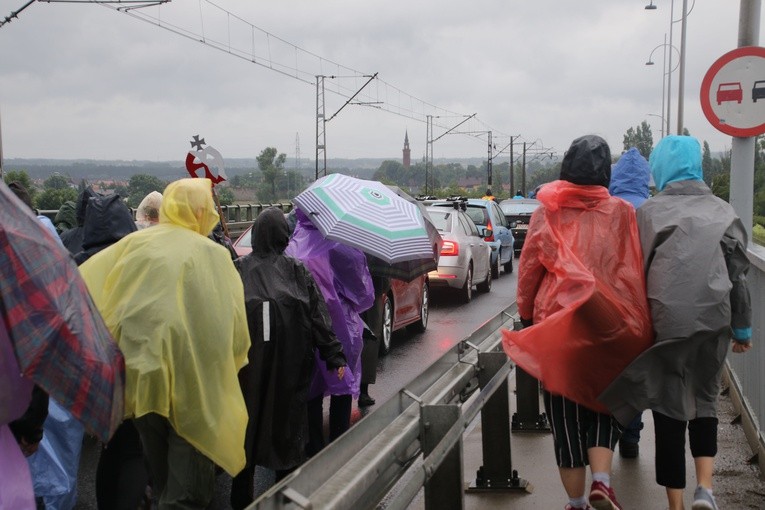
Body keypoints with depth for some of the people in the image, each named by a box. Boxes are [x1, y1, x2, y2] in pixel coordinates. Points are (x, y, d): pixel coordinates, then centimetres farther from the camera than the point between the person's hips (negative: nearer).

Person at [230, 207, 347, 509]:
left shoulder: (237, 270, -4)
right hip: (289, 367, 0)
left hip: (247, 363, 0)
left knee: (248, 422, 14)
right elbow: (319, 317, -5)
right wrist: (335, 357, -1)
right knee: (287, 420, 12)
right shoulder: (297, 271, -3)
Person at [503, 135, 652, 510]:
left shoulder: (548, 211, -1)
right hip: (607, 328, 0)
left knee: (565, 414, 10)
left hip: (556, 325, 0)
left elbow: (529, 268, 2)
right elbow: (635, 273, 0)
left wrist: (525, 316, 13)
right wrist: (638, 326, 9)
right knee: (603, 405, 17)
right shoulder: (621, 213, 0)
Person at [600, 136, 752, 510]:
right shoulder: (723, 212, 5)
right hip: (713, 321, 2)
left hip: (666, 321, -2)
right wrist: (743, 327, 14)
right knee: (705, 399, 19)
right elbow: (738, 275, 6)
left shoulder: (649, 212, -1)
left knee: (669, 407, 7)